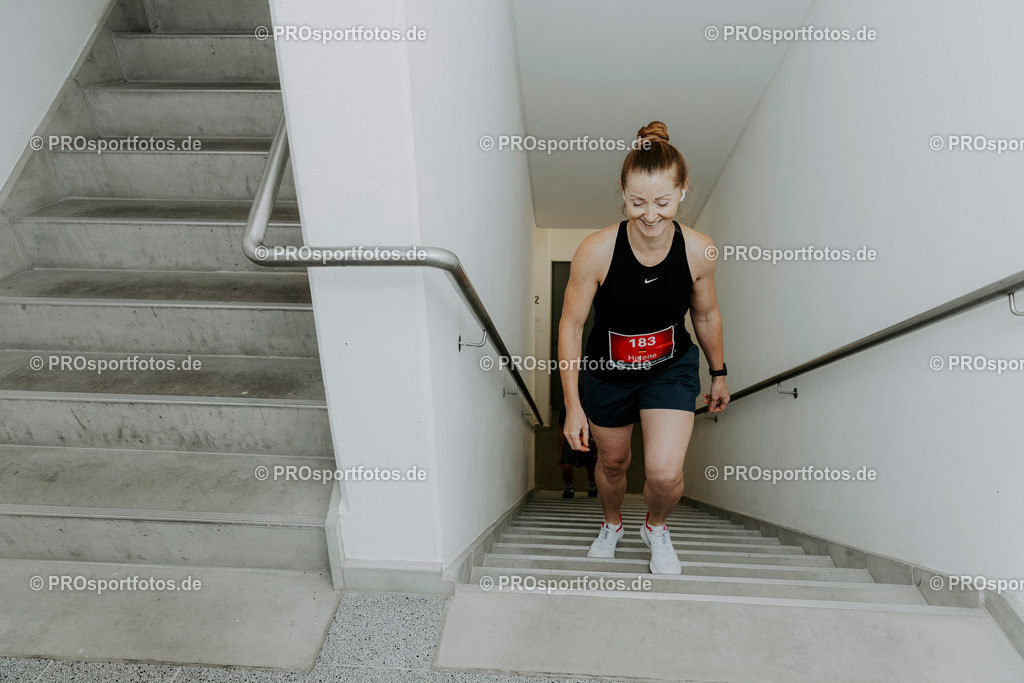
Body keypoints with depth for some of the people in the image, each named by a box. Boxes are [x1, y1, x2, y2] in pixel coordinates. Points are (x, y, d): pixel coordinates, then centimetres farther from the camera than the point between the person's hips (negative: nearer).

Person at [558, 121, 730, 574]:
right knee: (612, 461, 19)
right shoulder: (596, 250, -26)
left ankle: (656, 527, 24)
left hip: (672, 368, 0)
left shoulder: (699, 250, -19)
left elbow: (707, 316, 0)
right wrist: (572, 405, -15)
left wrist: (718, 374, 12)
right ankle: (612, 524, 54)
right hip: (607, 372, 0)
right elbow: (571, 325, -16)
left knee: (665, 473, -14)